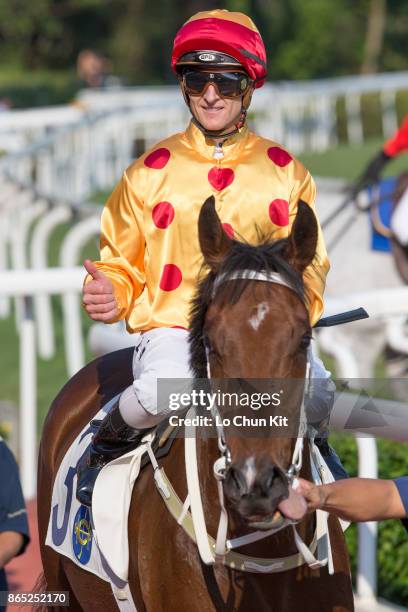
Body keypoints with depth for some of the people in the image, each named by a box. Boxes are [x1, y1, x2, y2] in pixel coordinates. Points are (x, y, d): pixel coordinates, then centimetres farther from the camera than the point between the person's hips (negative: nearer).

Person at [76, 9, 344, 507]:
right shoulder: (151, 172, 10)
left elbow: (309, 264, 16)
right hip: (172, 329, -1)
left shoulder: (286, 172, 12)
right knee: (165, 388, -37)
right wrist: (109, 291, -9)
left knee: (315, 391, -29)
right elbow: (123, 262, 15)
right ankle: (107, 444, -1)